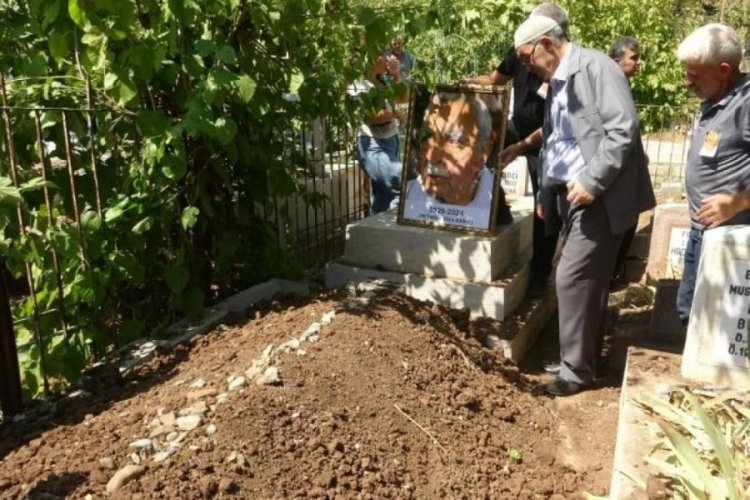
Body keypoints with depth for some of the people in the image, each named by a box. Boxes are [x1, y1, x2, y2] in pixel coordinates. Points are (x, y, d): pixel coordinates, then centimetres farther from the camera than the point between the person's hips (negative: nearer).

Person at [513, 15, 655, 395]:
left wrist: (592, 181, -22)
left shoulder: (595, 67, -11)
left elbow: (624, 129, -20)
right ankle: (585, 352, 27)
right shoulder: (556, 83, 15)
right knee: (587, 277, 15)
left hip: (600, 196, -9)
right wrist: (546, 191, 17)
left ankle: (576, 369, 5)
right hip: (572, 194, 9)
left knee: (572, 277, -8)